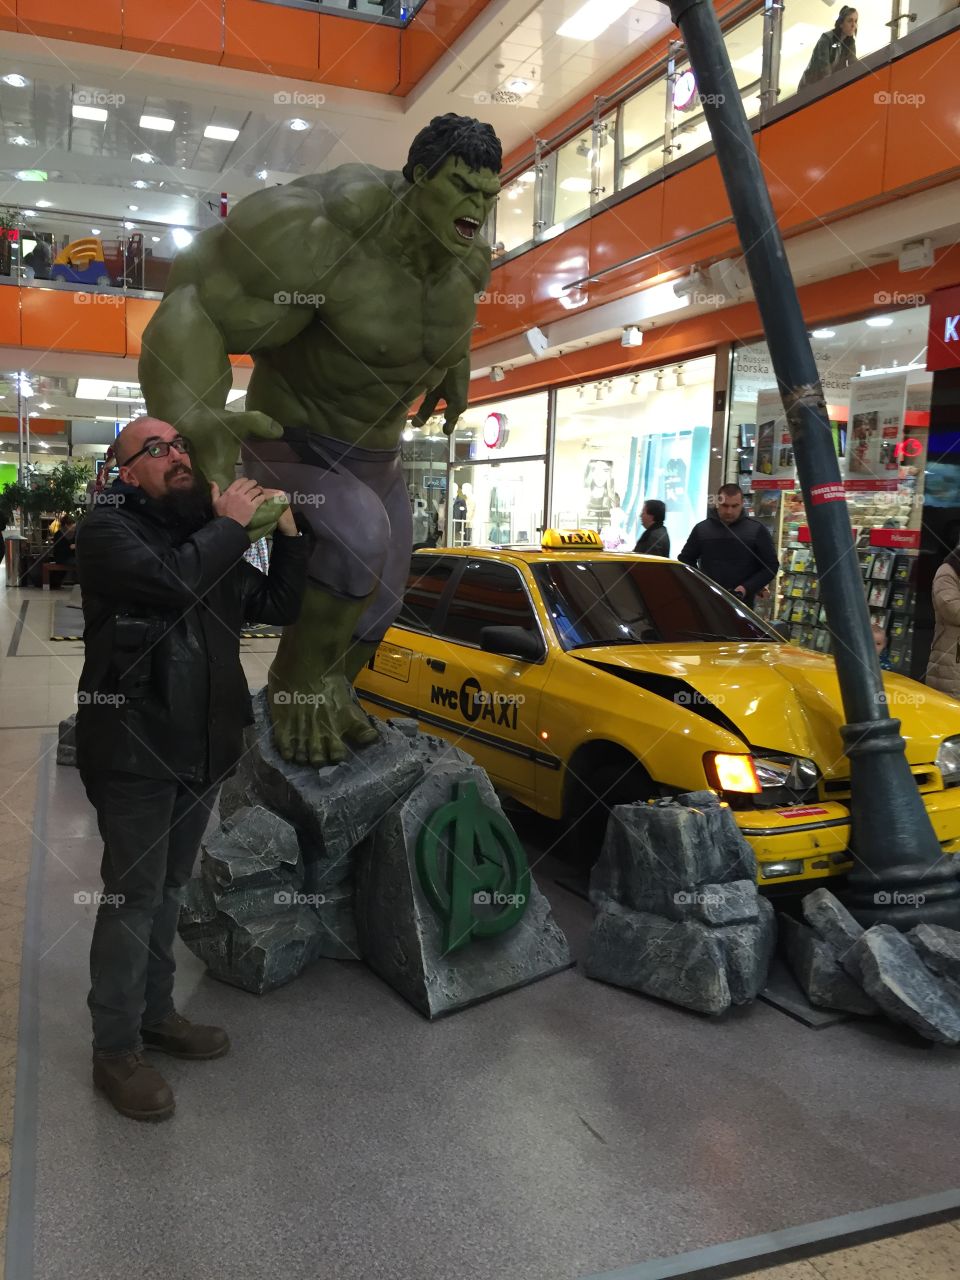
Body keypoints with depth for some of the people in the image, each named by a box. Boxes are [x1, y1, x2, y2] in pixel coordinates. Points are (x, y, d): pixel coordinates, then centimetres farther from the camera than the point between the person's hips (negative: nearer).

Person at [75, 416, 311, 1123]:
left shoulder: (210, 540, 13)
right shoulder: (107, 529, -10)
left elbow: (280, 606, 10)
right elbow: (172, 580, -30)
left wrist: (287, 529, -2)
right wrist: (230, 523, -16)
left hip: (202, 748, 7)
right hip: (135, 752, -7)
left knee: (167, 890, 19)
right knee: (131, 899, 2)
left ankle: (156, 1014, 36)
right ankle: (116, 1051, 18)